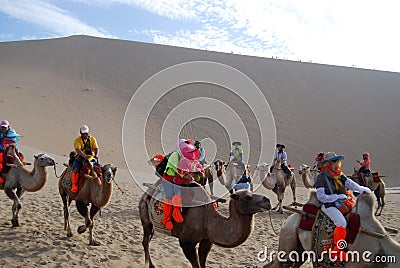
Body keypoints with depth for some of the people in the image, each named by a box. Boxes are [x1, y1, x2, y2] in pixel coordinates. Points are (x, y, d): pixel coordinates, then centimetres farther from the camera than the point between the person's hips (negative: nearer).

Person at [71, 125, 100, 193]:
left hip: (91, 158, 3)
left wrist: (96, 155, -27)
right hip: (80, 158, -3)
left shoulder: (92, 139, 5)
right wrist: (84, 156, -39)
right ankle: (74, 185, -24)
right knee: (75, 169, -28)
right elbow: (78, 149, -21)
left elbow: (96, 148, -4)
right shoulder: (77, 139, -5)